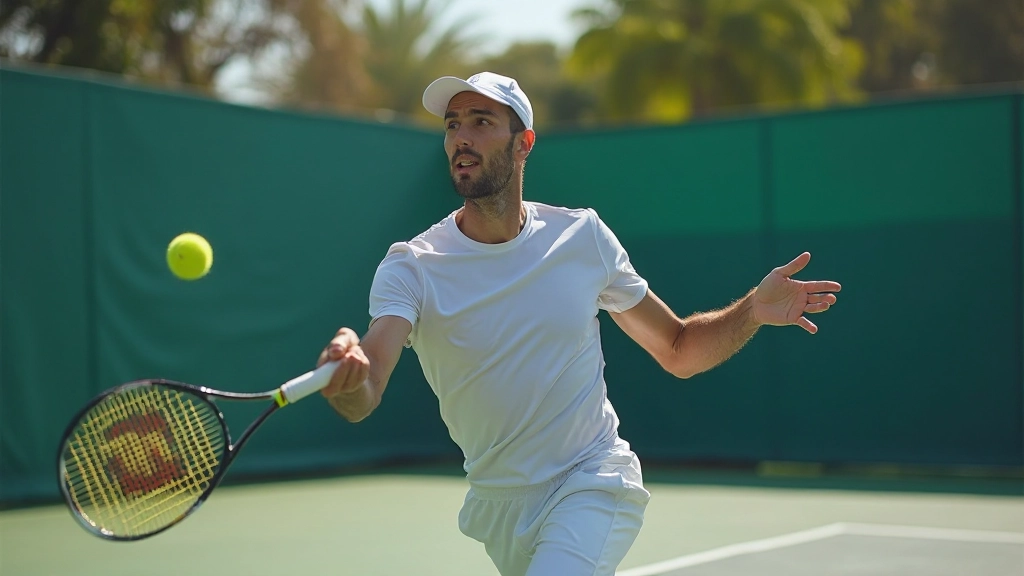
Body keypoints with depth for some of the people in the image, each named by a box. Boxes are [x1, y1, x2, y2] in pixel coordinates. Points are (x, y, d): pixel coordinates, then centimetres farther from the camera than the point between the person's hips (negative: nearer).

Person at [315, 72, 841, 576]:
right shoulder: (412, 267, -11)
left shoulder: (581, 236, -4)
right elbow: (362, 402, -27)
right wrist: (344, 376, -52)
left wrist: (751, 311, -13)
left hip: (593, 485, -1)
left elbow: (678, 351, 7)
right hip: (497, 507, 2)